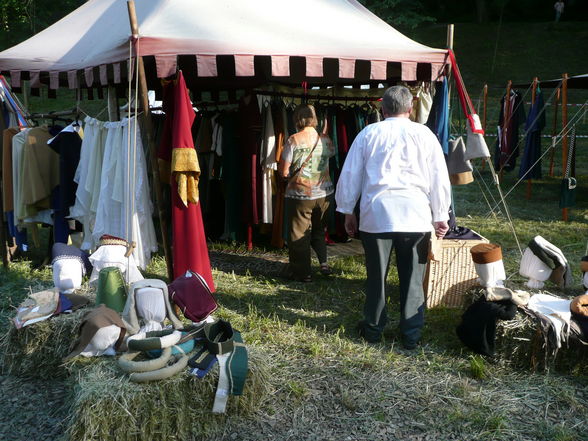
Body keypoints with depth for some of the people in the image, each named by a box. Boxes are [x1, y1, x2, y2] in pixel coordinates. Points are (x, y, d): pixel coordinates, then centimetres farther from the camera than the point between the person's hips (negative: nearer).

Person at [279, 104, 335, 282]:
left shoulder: (293, 140, -13)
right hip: (324, 193, 4)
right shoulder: (325, 139, -1)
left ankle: (303, 272, 12)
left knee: (299, 234, 8)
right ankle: (324, 262, 10)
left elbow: (284, 172, -12)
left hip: (300, 194, -4)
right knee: (319, 229, 22)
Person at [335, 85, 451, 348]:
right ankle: (411, 334, 15)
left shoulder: (368, 134, 7)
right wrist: (441, 216, 11)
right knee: (412, 278, 8)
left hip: (376, 215, 1)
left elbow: (350, 175, 9)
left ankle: (373, 329, 24)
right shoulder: (424, 134, 5)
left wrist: (348, 211, 18)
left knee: (376, 276, 11)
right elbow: (439, 179, 5)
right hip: (415, 215, 0)